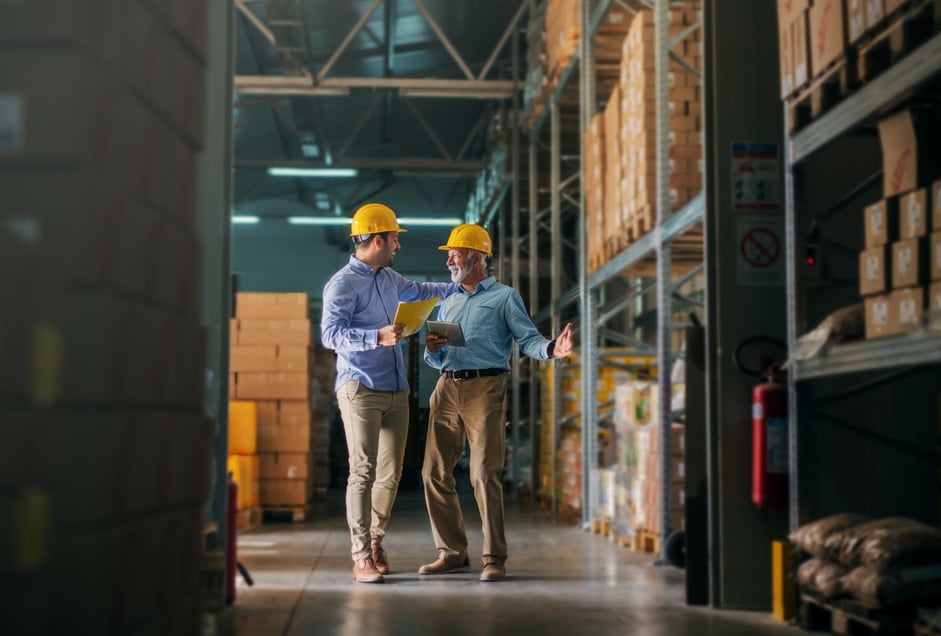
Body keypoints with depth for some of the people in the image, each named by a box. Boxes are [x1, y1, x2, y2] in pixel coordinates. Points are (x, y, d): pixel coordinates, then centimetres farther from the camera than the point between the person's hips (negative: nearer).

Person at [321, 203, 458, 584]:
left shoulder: (388, 278, 17)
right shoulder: (343, 284, -8)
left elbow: (419, 292, 37)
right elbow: (330, 333, -18)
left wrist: (459, 287, 38)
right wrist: (377, 337, -27)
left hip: (396, 391, 8)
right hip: (360, 389, -8)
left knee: (391, 473, 7)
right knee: (363, 471, -9)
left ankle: (375, 542, 22)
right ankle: (361, 558, -6)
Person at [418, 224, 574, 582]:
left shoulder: (504, 297, 8)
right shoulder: (448, 304, 24)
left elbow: (527, 340, -4)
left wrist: (552, 349, -25)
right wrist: (431, 349, 0)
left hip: (485, 388, -6)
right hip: (447, 389, 6)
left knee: (484, 474, -10)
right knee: (434, 472, 2)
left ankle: (494, 558, -3)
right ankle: (452, 552, 13)